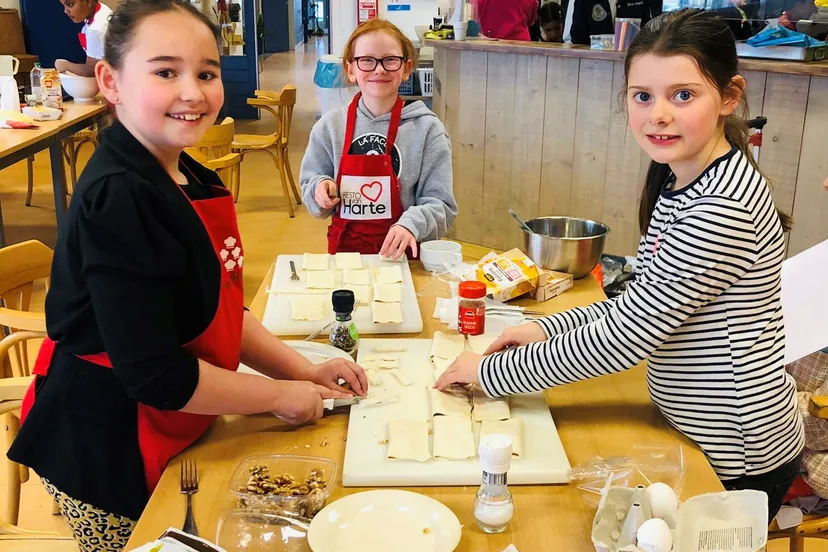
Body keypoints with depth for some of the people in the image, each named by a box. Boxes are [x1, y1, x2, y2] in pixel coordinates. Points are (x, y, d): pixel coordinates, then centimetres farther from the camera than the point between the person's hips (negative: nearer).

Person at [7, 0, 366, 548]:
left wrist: (302, 370, 2)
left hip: (174, 437, 8)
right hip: (107, 455, -8)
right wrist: (279, 395, -15)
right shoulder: (117, 201, -26)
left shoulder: (190, 180, 1)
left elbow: (218, 310, 11)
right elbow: (156, 375, -28)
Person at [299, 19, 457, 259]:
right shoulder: (330, 126, 4)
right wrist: (320, 189, -7)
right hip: (344, 248, 2)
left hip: (402, 252, -1)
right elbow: (310, 184, 15)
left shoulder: (427, 129, -3)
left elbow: (440, 204, -3)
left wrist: (412, 224, -22)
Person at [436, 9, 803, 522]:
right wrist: (547, 329, -1)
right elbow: (645, 302, 9)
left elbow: (628, 337, -27)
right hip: (700, 434, 8)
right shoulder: (680, 180, 2)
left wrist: (492, 371, -18)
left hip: (737, 460, -8)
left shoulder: (723, 205, -29)